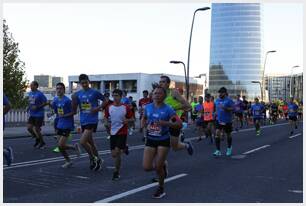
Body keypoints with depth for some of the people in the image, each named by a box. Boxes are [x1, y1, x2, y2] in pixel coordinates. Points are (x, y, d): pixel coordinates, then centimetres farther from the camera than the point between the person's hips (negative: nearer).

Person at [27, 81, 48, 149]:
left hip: (39, 115, -7)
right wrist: (29, 108, 4)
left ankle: (42, 143, 19)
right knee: (29, 128, 2)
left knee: (36, 129, -1)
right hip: (32, 114, 7)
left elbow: (46, 102, -14)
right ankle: (37, 139, 26)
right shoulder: (30, 93, 8)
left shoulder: (40, 94, -15)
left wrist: (37, 107, -21)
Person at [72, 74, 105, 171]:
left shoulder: (94, 92, -6)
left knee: (82, 141, -16)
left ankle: (92, 158, 6)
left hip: (92, 121, -6)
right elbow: (74, 110, 7)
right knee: (90, 143, 16)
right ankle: (98, 160, 32)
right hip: (83, 121, 6)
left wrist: (98, 108, -12)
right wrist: (74, 100, -9)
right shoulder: (77, 94, 7)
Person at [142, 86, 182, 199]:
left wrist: (166, 123, -27)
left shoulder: (168, 109, -11)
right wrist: (143, 124, 1)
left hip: (163, 140, -4)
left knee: (158, 167, -2)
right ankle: (163, 165, 29)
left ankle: (161, 188, 26)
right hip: (150, 139, 4)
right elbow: (144, 118, 23)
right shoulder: (148, 107, 1)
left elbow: (179, 124, -14)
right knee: (146, 167, -4)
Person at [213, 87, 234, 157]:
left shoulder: (229, 100, -10)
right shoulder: (217, 100, 8)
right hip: (219, 120, 4)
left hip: (227, 120, -4)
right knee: (217, 133, -12)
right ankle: (218, 151, -10)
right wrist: (216, 114, 6)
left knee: (228, 134, 12)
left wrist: (225, 108, -28)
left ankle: (229, 148, 36)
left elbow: (233, 109, -16)